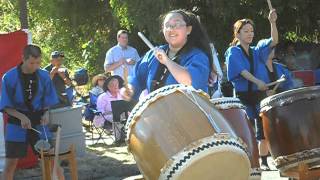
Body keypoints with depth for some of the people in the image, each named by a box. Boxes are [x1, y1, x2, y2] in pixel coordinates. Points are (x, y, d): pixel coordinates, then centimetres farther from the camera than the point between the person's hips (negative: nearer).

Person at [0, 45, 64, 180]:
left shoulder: (44, 76, -4)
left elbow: (49, 101, 5)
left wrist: (46, 114, -15)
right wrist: (22, 117, -22)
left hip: (38, 122, 2)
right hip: (17, 124, -2)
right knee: (11, 162, -3)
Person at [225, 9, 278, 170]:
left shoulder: (257, 51, 13)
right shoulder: (233, 52, -1)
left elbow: (273, 41, -2)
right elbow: (242, 70, -17)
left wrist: (272, 22, -18)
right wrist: (257, 81, -31)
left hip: (260, 94, 4)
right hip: (242, 95, -4)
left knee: (263, 128, 1)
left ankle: (264, 162, 7)